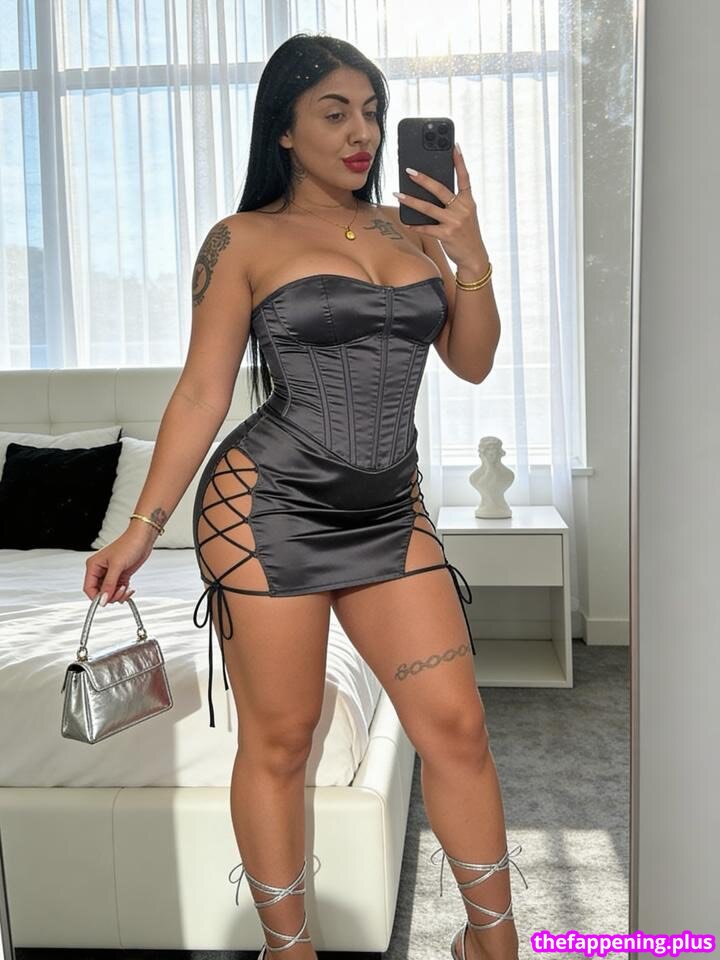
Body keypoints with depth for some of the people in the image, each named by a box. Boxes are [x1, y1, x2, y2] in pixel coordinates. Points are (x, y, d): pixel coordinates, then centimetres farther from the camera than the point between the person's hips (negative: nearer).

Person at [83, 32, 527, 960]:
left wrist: (472, 258, -2)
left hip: (390, 514, 5)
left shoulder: (410, 227, 13)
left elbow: (472, 362, 13)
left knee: (456, 724, 3)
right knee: (278, 741, 6)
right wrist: (143, 526, -3)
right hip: (267, 504, -4)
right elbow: (201, 392, -1)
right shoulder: (244, 240, -1)